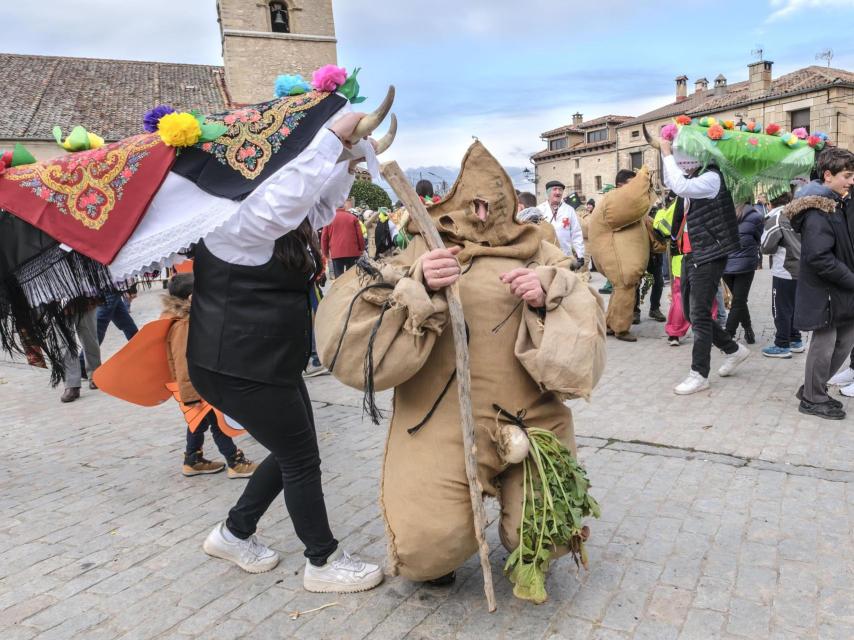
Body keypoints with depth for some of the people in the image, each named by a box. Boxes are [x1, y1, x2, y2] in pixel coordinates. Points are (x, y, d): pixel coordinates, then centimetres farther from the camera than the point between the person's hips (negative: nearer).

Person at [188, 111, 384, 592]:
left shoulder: (286, 225, 12)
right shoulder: (235, 223, -19)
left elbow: (319, 206, 26)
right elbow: (287, 193, -38)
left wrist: (348, 163, 11)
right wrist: (332, 137, -32)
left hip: (273, 364, 11)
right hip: (237, 369, -11)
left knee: (293, 453, 18)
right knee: (302, 460, 1)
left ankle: (234, 533, 37)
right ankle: (323, 561, 20)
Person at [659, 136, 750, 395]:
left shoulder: (711, 178, -13)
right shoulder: (695, 180, 13)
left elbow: (680, 187, -29)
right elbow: (671, 183, 28)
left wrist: (667, 154, -18)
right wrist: (666, 154, 14)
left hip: (707, 257, -9)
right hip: (691, 256, 9)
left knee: (699, 316, -6)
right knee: (691, 313, 14)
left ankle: (699, 374, 2)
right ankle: (733, 349, 30)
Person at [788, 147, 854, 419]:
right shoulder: (818, 212, -20)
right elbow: (819, 258, -26)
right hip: (824, 292, -10)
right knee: (824, 344, 1)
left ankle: (812, 387, 29)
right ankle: (813, 399, 17)